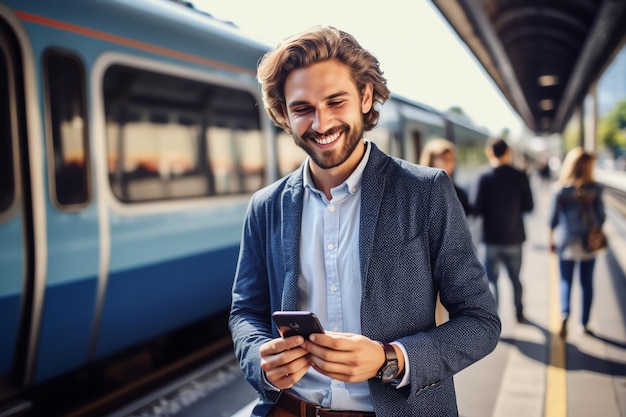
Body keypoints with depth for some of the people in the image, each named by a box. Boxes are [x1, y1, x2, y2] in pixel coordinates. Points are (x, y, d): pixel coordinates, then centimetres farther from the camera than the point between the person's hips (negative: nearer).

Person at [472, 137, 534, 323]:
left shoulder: (485, 177, -13)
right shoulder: (520, 176, -5)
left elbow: (477, 209, -14)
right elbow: (528, 206, 0)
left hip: (491, 238, -3)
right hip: (514, 238, 3)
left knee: (491, 280, 5)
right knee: (515, 278, 20)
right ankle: (519, 313, 36)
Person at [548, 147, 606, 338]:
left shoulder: (559, 188, -8)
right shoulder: (595, 189, -10)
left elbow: (553, 218, -4)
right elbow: (601, 218, -9)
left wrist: (551, 240, 7)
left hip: (566, 242, 0)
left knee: (565, 281, 11)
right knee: (587, 283, 13)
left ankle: (565, 314, -12)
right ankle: (585, 323, 22)